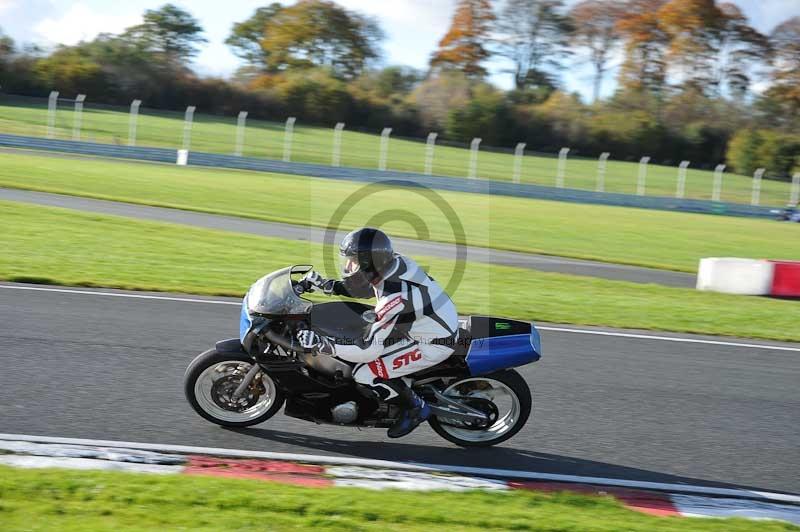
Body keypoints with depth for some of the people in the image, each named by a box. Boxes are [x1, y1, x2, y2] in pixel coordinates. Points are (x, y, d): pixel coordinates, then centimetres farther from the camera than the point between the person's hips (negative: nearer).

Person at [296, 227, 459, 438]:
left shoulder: (395, 299, -32)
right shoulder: (393, 261, -8)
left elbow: (369, 349, -29)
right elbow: (369, 287, 14)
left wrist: (320, 343, -27)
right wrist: (324, 284, 6)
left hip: (434, 343, -9)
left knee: (366, 373, -13)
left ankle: (415, 408, 7)